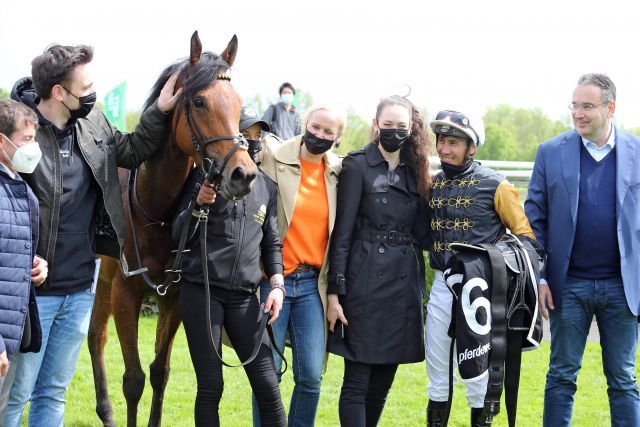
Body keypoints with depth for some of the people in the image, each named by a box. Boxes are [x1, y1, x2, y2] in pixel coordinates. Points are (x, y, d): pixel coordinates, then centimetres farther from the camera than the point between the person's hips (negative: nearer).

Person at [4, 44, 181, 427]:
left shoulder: (92, 121, 2)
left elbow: (131, 152, 18)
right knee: (14, 395, 5)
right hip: (34, 290, -6)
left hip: (81, 290, 6)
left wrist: (160, 111, 4)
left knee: (54, 392, 17)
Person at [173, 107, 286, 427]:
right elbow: (179, 235, -1)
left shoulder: (267, 187, 11)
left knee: (268, 387, -2)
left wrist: (276, 284, 2)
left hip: (243, 296, 3)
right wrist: (199, 203, -19)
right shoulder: (205, 176, 0)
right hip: (201, 290, -3)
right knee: (210, 388, 1)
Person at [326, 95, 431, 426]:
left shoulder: (414, 172, 13)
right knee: (357, 382, -4)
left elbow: (420, 233, 14)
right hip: (366, 283, -5)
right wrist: (334, 292, -11)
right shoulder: (358, 166, -3)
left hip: (405, 283, 5)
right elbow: (342, 233, -7)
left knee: (383, 381, 10)